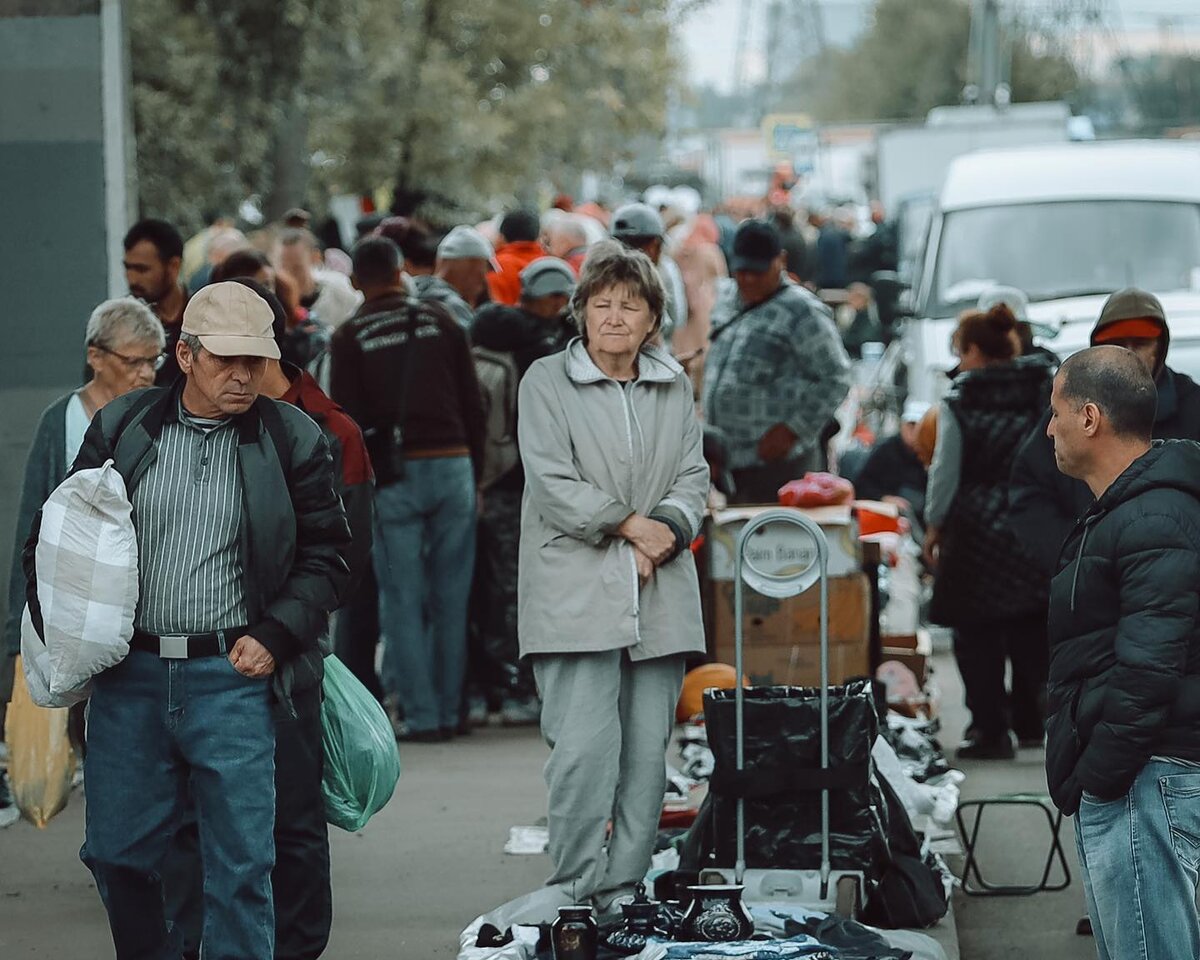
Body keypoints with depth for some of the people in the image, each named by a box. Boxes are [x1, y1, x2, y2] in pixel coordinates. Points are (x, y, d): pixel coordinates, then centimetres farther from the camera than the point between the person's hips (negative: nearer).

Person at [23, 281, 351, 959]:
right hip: (129, 675, 2)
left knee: (241, 865, -2)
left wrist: (275, 636, -6)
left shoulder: (293, 440, 2)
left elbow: (327, 554, 7)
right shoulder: (121, 429, 6)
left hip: (234, 678, -2)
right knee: (118, 853, 8)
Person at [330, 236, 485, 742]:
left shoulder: (350, 337, 1)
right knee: (450, 597, 7)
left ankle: (420, 715, -1)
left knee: (403, 599, 2)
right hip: (453, 465, 2)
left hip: (395, 474, -2)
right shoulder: (440, 322, 7)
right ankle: (448, 711, 9)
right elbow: (473, 406, 7)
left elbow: (347, 420, -2)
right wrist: (476, 476, 12)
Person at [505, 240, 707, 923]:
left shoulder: (675, 387, 15)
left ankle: (625, 884, 10)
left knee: (648, 747, 3)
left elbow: (694, 477, 12)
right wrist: (632, 524, -9)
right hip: (577, 594, -4)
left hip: (659, 597, 4)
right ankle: (577, 883, -4)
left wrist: (667, 531, -7)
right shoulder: (547, 382, 3)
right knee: (584, 746, -12)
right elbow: (552, 482, -6)